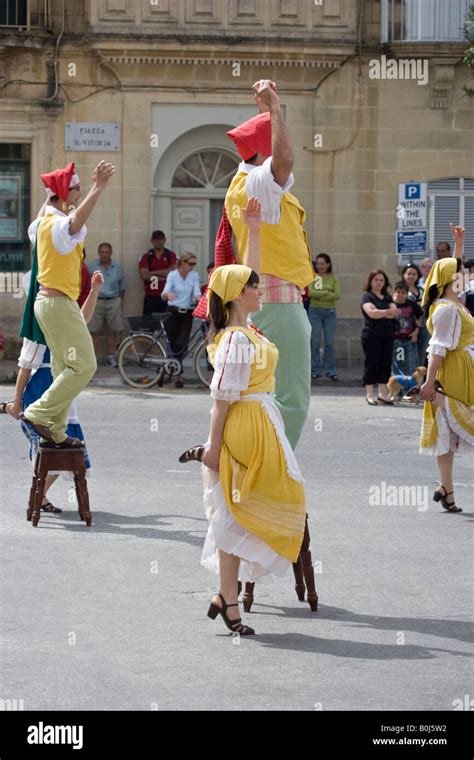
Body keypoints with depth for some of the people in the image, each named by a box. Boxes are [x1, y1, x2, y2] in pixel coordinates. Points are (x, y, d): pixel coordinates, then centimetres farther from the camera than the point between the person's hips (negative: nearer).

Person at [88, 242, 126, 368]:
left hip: (113, 302, 2)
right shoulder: (92, 266, 3)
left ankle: (111, 356, 12)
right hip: (96, 301, -2)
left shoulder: (117, 267, 9)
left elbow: (122, 287, 16)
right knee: (94, 331, -3)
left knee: (111, 332, 5)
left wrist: (120, 301, 8)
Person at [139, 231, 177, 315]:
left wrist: (154, 272, -6)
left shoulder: (172, 256, 7)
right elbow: (144, 276, -6)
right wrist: (163, 277, -8)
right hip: (151, 298, 0)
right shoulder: (146, 257, 7)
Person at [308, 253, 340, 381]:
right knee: (315, 342, -1)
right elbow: (310, 292, -14)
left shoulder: (333, 278, 5)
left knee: (330, 342, 2)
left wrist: (319, 295, -14)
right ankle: (316, 370, 6)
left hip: (330, 312, 1)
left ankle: (330, 370, 8)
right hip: (315, 311, -1)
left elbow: (337, 295, -8)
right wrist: (327, 293, -15)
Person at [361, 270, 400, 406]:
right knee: (372, 363, -3)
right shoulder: (367, 296, -2)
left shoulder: (387, 297, 15)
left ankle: (383, 393, 13)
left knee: (386, 363, 6)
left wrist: (379, 313, -14)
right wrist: (388, 312, -23)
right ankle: (369, 395, 2)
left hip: (387, 335, 6)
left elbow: (395, 313, 0)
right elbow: (371, 312, -20)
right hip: (372, 336, -6)